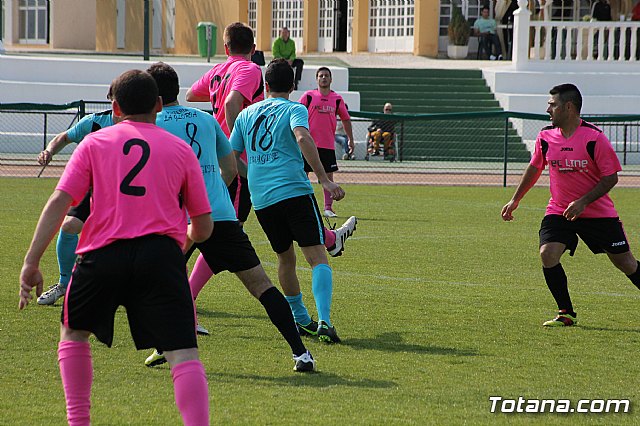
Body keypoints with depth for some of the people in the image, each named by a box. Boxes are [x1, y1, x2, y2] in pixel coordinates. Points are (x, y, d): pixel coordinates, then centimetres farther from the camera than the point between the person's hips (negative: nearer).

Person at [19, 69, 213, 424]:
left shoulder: (94, 143, 13)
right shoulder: (181, 150, 14)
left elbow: (58, 202, 1)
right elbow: (203, 228, 15)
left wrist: (31, 262, -1)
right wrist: (184, 235, 39)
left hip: (103, 255, 1)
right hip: (161, 255, -1)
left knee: (73, 333, 26)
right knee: (182, 354, -6)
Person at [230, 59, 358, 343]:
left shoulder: (246, 114, 17)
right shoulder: (293, 109, 2)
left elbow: (232, 158, 18)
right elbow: (302, 138, -18)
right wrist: (324, 179, -21)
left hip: (260, 200, 5)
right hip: (294, 191, -5)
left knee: (285, 258, 22)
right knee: (317, 258, -8)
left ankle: (300, 319, 28)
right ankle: (324, 322, -24)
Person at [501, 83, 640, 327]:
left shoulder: (594, 138, -17)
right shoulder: (545, 137, -3)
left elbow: (611, 177, -14)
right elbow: (534, 168, 15)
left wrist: (583, 202, -23)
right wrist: (515, 200, 20)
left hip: (598, 213, -3)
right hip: (558, 211, 3)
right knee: (547, 255, -18)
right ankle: (566, 314, -5)